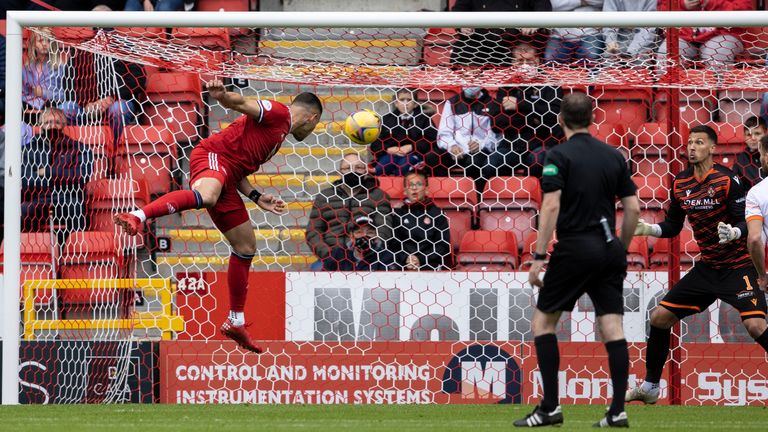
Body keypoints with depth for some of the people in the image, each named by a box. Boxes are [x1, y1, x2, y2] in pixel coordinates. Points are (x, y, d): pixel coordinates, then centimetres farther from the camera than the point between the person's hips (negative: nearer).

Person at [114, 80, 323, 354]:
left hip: (227, 179, 10)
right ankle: (138, 217, -59)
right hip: (211, 156, -10)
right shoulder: (278, 113, 4)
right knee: (205, 196, -44)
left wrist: (257, 197, 19)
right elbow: (242, 104, -14)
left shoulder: (279, 135, 32)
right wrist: (222, 95, -35)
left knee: (246, 247, 15)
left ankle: (235, 322, 24)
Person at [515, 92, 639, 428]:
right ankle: (617, 410, -3)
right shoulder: (614, 157, 10)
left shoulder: (560, 156, -6)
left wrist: (539, 256, -13)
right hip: (609, 249, 5)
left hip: (575, 249, -5)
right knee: (612, 328, 3)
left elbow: (552, 206, -15)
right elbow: (633, 208, 9)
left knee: (543, 321, 7)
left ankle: (550, 407, 0)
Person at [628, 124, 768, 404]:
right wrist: (648, 229, -3)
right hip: (707, 267, 7)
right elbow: (673, 226, 15)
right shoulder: (680, 184, 4)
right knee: (660, 316, 6)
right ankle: (649, 388, 21)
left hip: (738, 264, -7)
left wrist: (734, 232, -37)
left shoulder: (727, 179, -15)